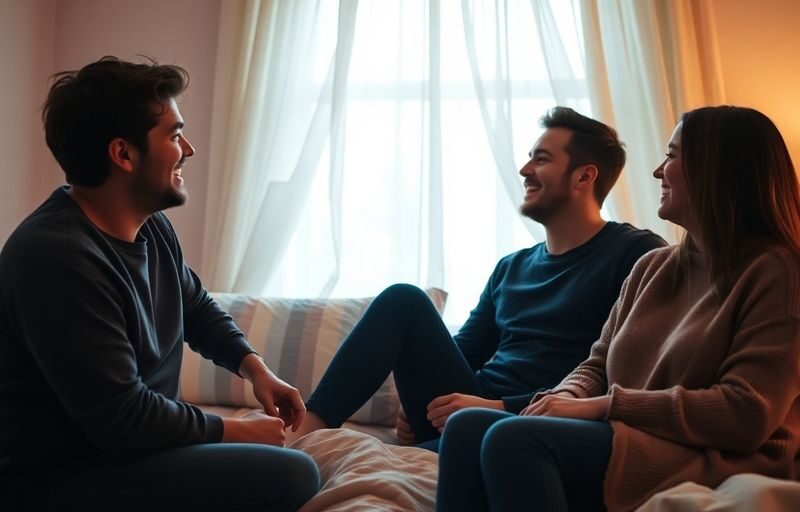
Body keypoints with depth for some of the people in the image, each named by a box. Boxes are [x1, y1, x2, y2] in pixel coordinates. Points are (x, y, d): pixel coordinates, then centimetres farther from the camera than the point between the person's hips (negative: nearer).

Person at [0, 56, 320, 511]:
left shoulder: (153, 227, 1)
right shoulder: (57, 257, -28)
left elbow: (199, 310, 18)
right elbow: (123, 419, -28)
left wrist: (255, 368, 1)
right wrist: (236, 431, -16)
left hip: (133, 445, 9)